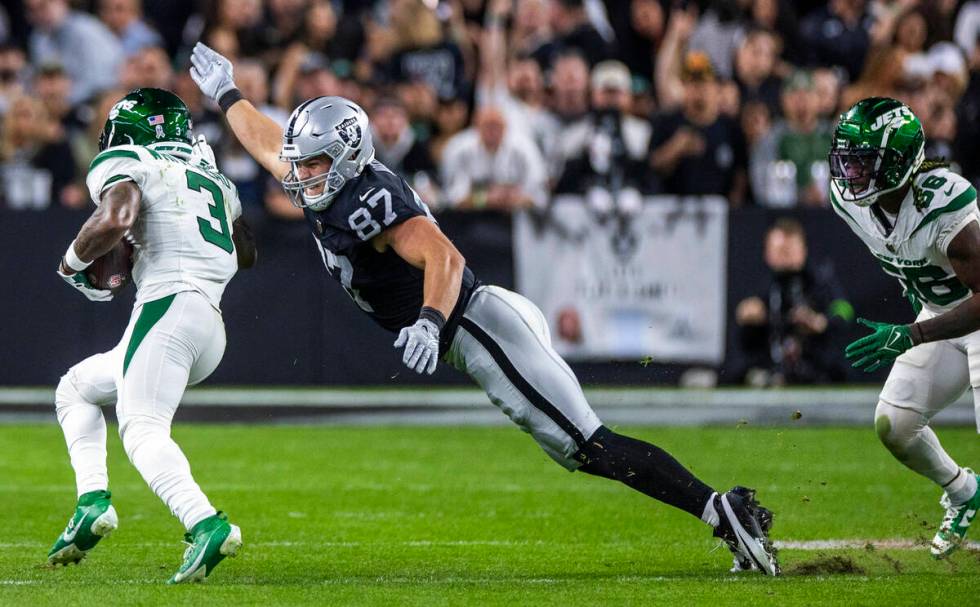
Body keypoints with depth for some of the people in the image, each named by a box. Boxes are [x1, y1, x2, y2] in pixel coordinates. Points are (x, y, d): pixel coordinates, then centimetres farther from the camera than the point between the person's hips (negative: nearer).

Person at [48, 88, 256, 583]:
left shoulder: (125, 164, 4)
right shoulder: (211, 177, 26)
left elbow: (114, 221, -17)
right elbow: (246, 253, 36)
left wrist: (73, 261, 1)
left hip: (169, 306, -8)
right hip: (212, 333, 8)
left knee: (143, 429, -20)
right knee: (76, 388, 23)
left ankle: (206, 525, -42)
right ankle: (93, 501, 7)